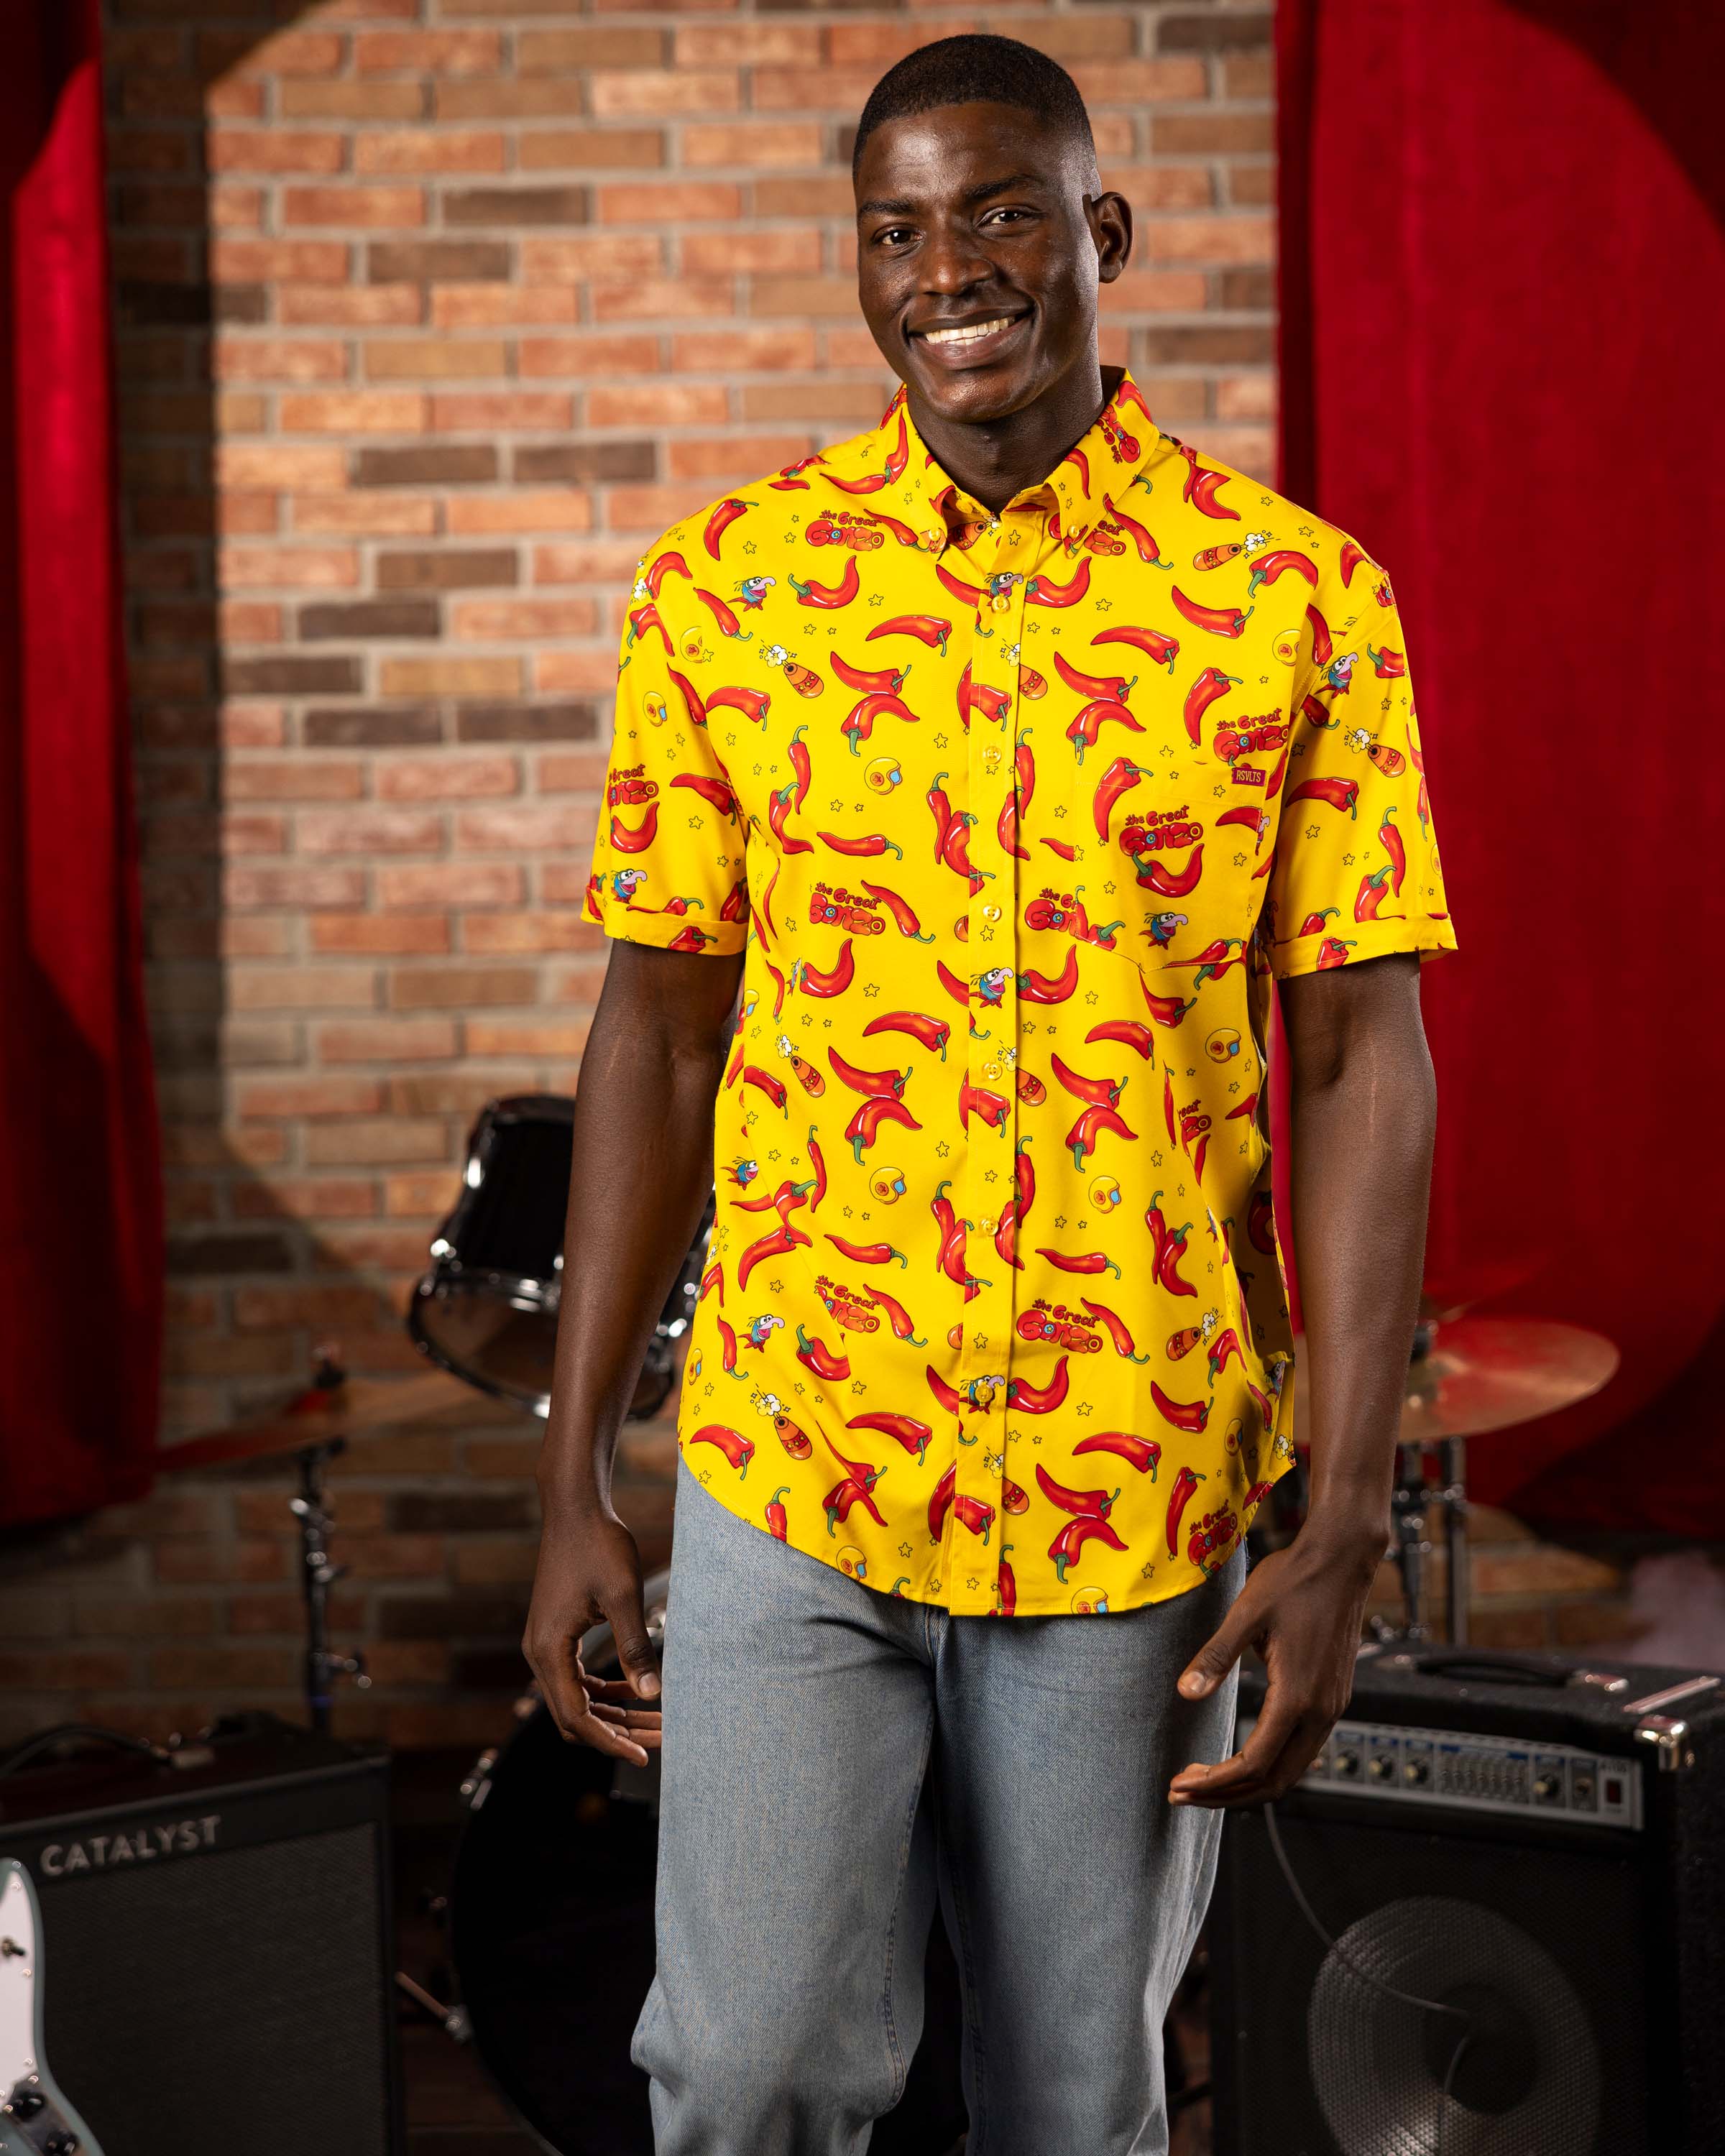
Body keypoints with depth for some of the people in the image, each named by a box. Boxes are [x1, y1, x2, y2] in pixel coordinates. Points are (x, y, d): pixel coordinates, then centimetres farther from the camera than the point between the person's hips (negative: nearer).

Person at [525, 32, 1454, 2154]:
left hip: (1140, 1499, 0)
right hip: (786, 1477, 1)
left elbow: (1362, 1058, -3)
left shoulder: (1297, 599, -3)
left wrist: (1344, 1523, -8)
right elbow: (656, 1029, 5)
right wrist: (573, 1480, 2)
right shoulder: (727, 585, 1)